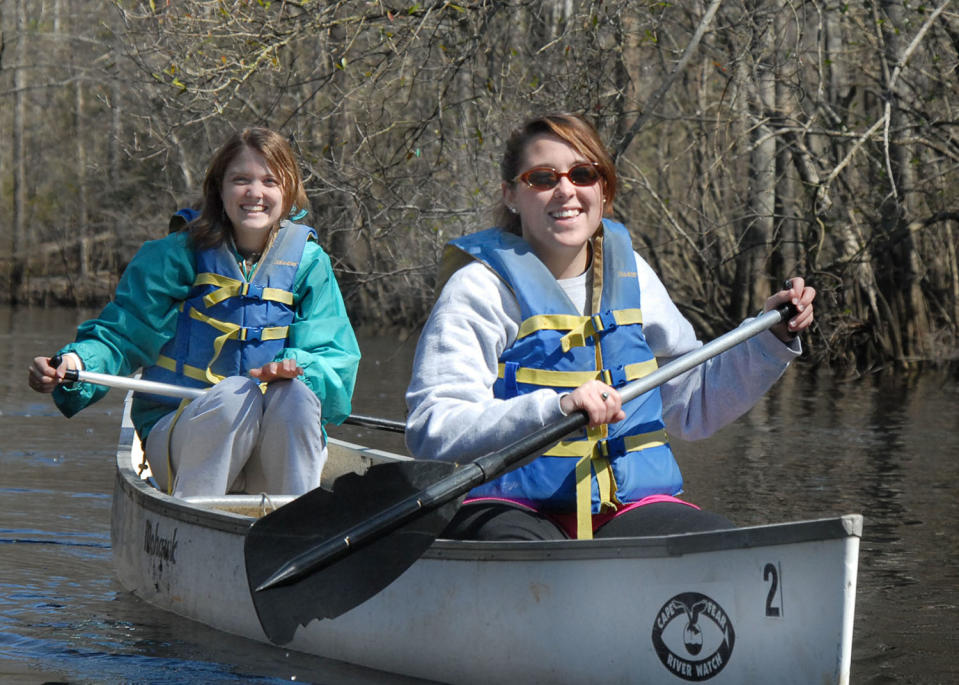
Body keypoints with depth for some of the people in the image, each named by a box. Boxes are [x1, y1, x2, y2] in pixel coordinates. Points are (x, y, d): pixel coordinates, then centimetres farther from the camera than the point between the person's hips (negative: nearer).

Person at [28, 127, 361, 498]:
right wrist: (77, 361, -25)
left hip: (272, 454, 2)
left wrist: (298, 367, -25)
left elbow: (336, 359, -1)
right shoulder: (179, 254, -2)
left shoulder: (306, 260, 4)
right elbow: (120, 333, -3)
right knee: (237, 392, -32)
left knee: (296, 394, -29)